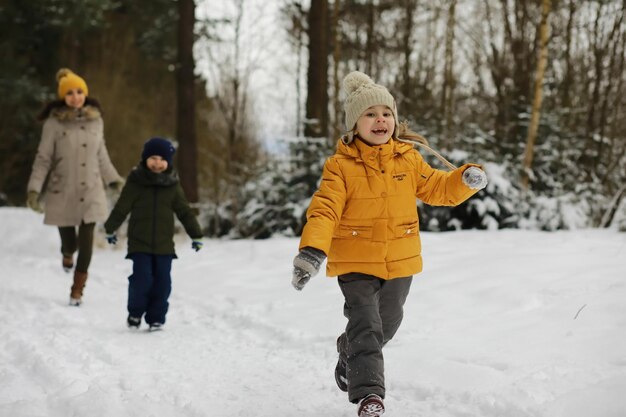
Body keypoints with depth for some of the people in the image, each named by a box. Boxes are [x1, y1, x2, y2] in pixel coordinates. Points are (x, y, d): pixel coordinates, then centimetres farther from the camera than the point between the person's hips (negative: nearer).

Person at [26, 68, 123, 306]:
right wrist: (34, 189, -10)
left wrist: (114, 180, 20)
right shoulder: (54, 123, -7)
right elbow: (43, 159, -4)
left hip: (91, 190, 2)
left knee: (86, 239, -7)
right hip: (62, 191, -2)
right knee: (68, 240, 5)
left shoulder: (96, 119, 3)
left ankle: (78, 289, 8)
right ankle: (67, 254, 44)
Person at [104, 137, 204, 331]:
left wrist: (196, 235, 9)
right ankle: (135, 313, 14)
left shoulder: (172, 185, 4)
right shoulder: (135, 182, -2)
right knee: (142, 279, -8)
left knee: (162, 281, 1)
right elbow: (121, 207, 5)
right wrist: (110, 229, 10)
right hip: (140, 243, -2)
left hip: (164, 244, 2)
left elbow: (185, 212, 9)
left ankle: (156, 318, 13)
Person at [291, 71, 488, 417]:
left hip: (400, 261, 5)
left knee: (385, 326, 21)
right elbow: (324, 210, -21)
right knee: (366, 326, -17)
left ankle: (350, 359, 49)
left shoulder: (408, 159, 0)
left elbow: (437, 189, 8)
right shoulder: (340, 166, -12)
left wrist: (466, 180, -13)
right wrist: (312, 250, -36)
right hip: (356, 263, -4)